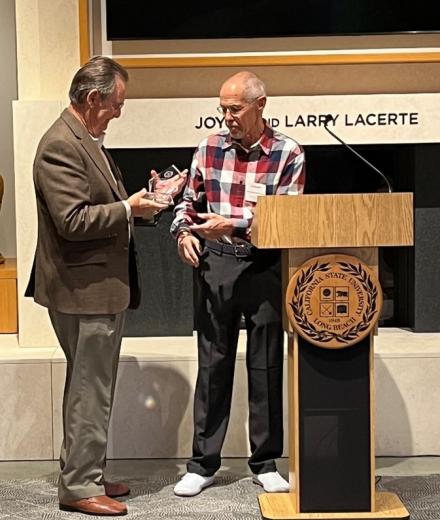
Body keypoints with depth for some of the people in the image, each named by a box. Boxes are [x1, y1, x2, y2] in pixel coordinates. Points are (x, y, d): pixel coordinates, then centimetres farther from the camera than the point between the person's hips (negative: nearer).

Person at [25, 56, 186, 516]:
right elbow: (72, 220, -26)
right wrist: (129, 209, -19)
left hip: (100, 286, 11)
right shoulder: (60, 146, -19)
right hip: (84, 289, -11)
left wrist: (144, 197, 10)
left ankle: (85, 475, 28)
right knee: (90, 390, -3)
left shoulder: (86, 140, 14)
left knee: (91, 387, 17)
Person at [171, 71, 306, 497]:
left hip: (264, 266, -2)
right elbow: (189, 201, 13)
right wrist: (184, 231, -7)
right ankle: (203, 463, 16)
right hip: (215, 265, 2)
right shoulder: (209, 149, 5)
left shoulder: (288, 154, -4)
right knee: (212, 364, 7)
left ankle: (265, 463, 20)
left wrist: (232, 226, -20)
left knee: (266, 366, 6)